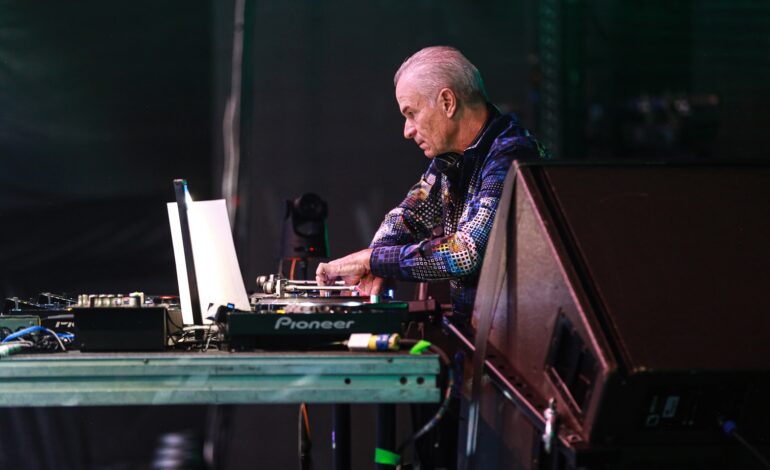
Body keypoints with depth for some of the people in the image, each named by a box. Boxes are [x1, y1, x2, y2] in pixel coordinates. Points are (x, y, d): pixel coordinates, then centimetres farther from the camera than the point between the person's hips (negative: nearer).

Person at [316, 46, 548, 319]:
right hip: (466, 321, 7)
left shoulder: (509, 157, -17)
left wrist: (371, 259, -18)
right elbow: (407, 215, 23)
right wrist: (375, 263, 2)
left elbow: (468, 253, -25)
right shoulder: (449, 158, 10)